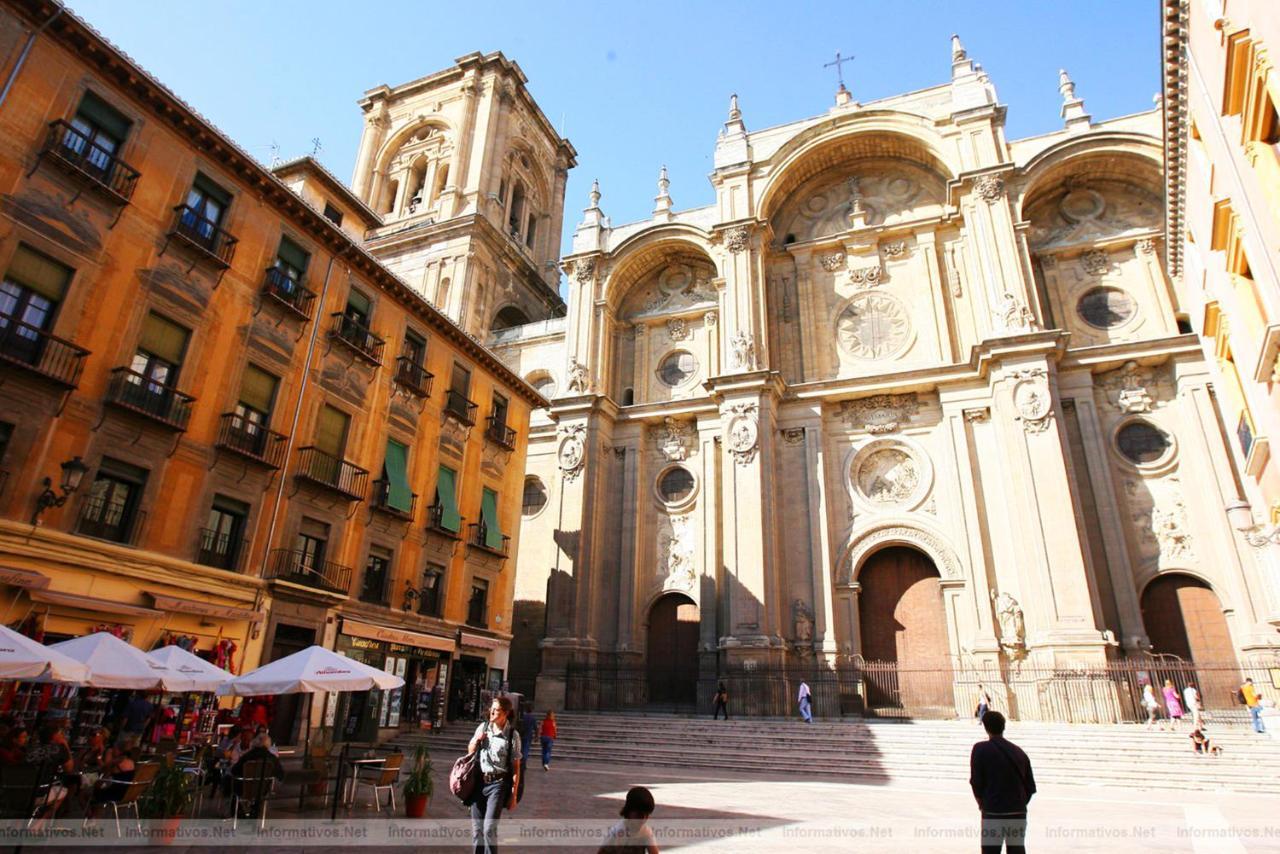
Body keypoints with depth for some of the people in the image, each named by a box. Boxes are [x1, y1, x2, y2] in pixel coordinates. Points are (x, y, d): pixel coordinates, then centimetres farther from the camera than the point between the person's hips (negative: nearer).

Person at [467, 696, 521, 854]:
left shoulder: (512, 735, -11)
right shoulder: (483, 727, 3)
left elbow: (516, 767, -7)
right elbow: (470, 751, 17)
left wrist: (513, 795, -7)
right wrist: (476, 740, -5)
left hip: (498, 784, -5)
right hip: (479, 782, 5)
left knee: (489, 828, -12)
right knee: (476, 828, 11)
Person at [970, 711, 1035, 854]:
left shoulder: (980, 749, -5)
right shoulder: (1018, 752, 8)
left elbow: (976, 781, -7)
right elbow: (1031, 786, 8)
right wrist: (1019, 804, 16)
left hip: (993, 815, -4)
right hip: (1018, 814, 4)